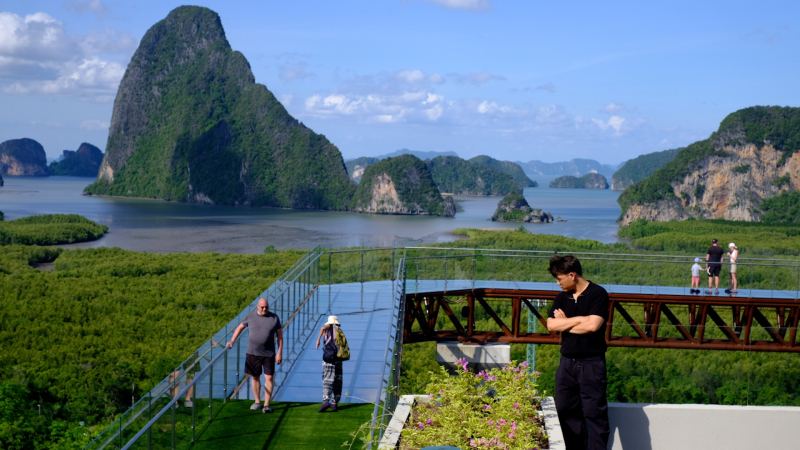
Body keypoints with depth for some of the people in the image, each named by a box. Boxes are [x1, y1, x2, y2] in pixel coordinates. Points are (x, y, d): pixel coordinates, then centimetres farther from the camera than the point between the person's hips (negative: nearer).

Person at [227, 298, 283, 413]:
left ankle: (266, 405, 1)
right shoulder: (250, 316, 1)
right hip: (253, 353, 2)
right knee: (255, 377, 10)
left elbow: (280, 336, 1)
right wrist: (232, 341, 7)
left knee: (269, 378, -4)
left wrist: (280, 353, -4)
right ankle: (257, 402, 23)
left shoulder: (274, 318, -2)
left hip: (269, 354, -2)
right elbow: (240, 327, 15)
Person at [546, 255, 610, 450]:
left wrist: (565, 325, -5)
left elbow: (593, 325, -18)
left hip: (591, 363, -6)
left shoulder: (598, 294, -7)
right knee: (566, 410, 9)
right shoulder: (562, 297, 10)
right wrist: (579, 320, -11)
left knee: (594, 412, -5)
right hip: (567, 362, 6)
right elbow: (551, 324, -2)